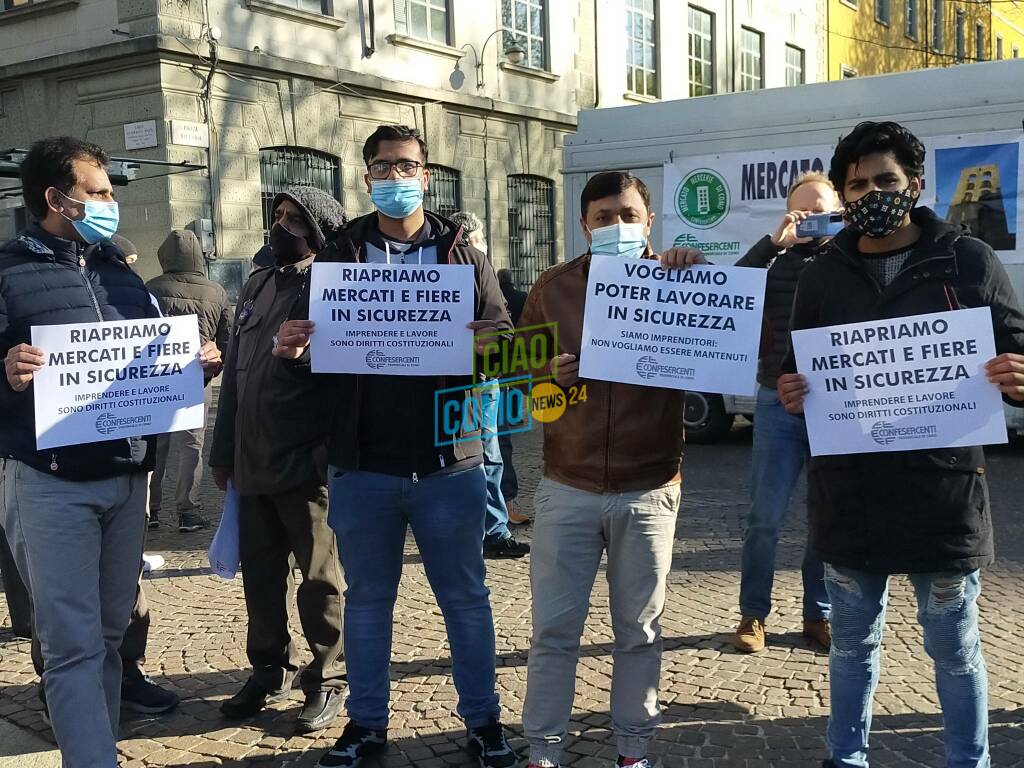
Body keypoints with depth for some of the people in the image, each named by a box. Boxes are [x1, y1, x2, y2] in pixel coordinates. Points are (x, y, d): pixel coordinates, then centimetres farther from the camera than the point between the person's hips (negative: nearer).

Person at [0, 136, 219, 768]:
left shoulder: (120, 272, 16)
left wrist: (196, 363, 1)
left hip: (128, 476, 6)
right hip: (51, 485, -6)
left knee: (110, 632, 14)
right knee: (74, 644, -6)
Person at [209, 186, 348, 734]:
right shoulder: (256, 287, 14)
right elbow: (234, 373, 18)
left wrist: (331, 455, -17)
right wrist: (223, 450, 17)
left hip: (307, 463, -7)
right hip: (252, 463, 7)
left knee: (320, 579, 4)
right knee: (260, 574, 15)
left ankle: (326, 680, 17)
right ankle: (270, 670, 30)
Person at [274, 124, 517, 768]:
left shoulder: (465, 258, 5)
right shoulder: (340, 257, 8)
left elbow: (506, 341, 1)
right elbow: (318, 348, 6)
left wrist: (479, 344, -21)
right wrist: (294, 347, -17)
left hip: (448, 462, -1)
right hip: (363, 466, 1)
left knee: (466, 599, 10)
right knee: (367, 599, 14)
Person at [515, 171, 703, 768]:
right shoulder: (554, 286, 4)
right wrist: (548, 377, -14)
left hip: (648, 489, -1)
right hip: (567, 487, 1)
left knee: (639, 629, 12)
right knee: (554, 628, 7)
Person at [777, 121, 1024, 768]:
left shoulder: (969, 260, 0)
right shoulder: (822, 277, 8)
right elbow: (800, 374, 13)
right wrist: (791, 394, -10)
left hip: (944, 493, -2)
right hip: (848, 496, 3)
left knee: (956, 650, 11)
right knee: (854, 643, 17)